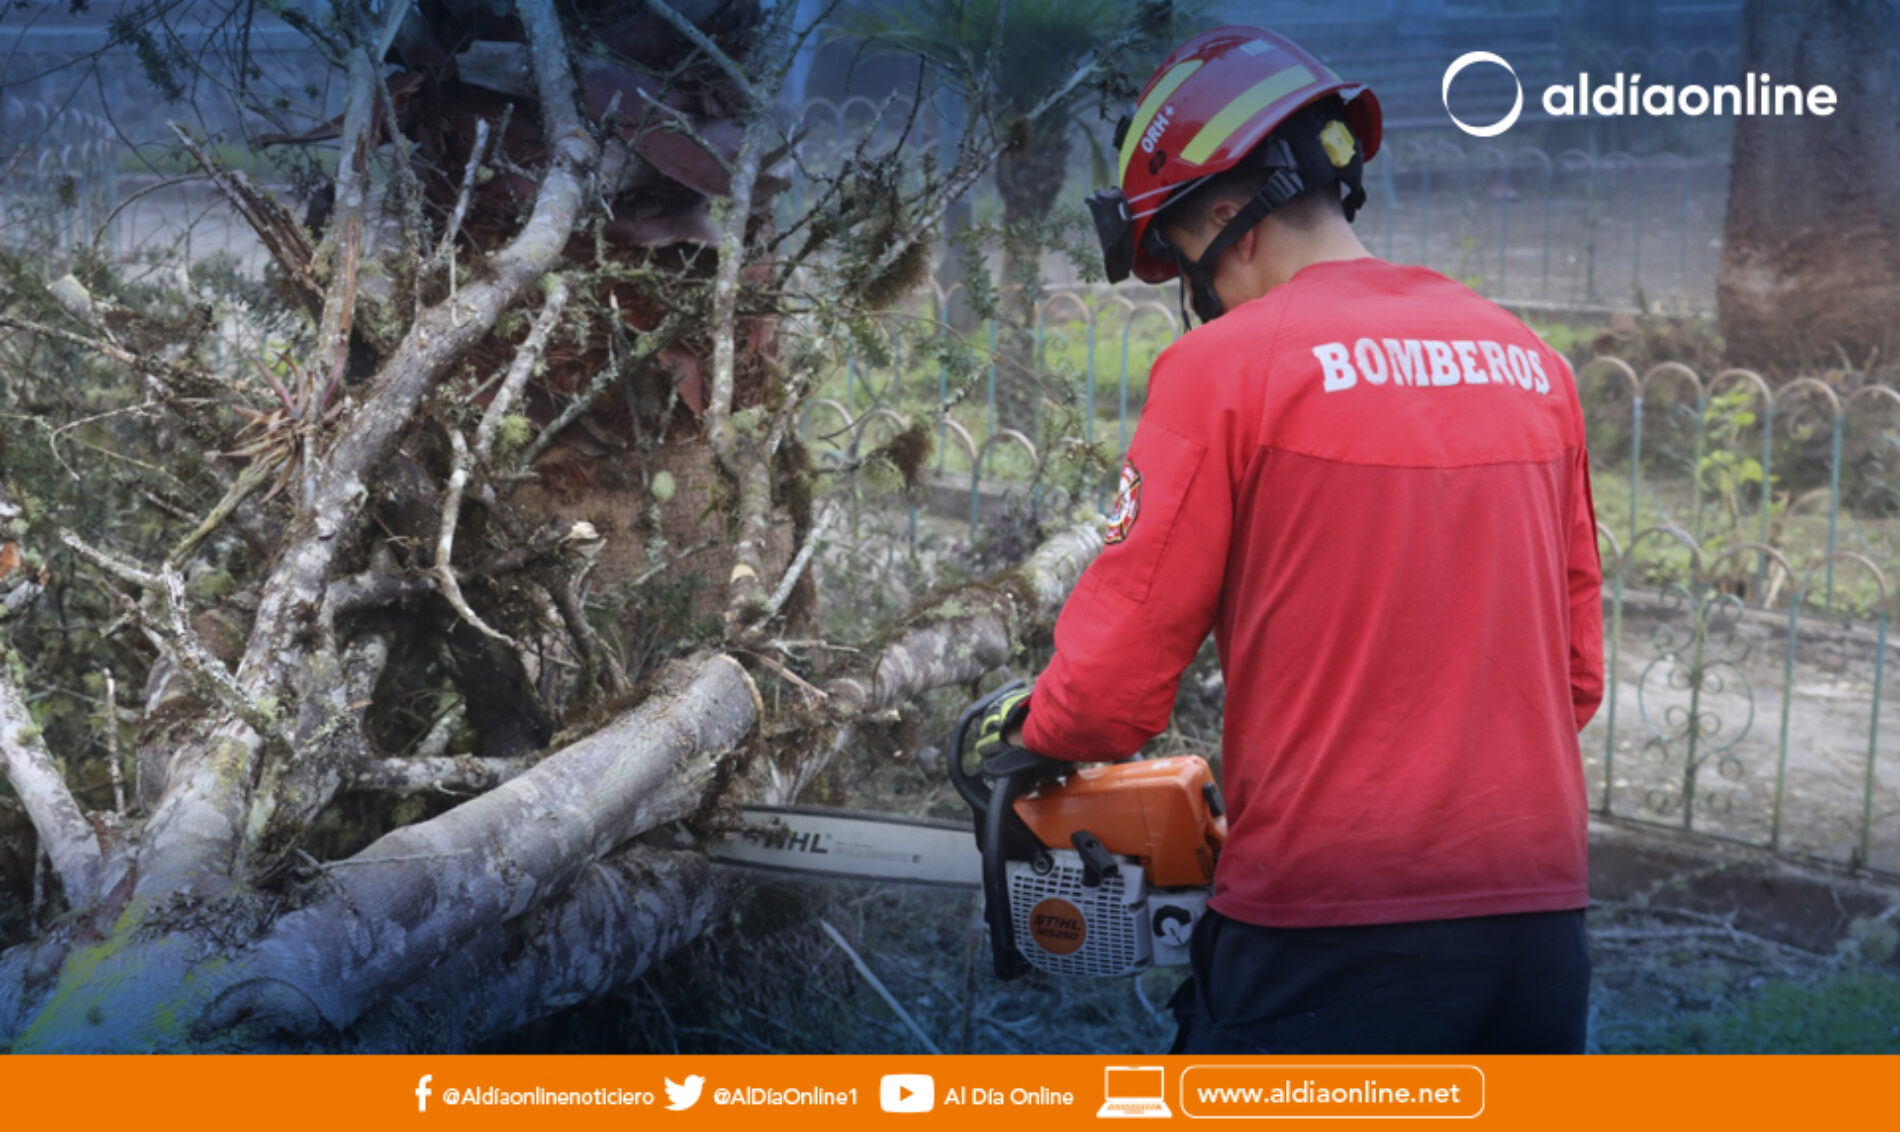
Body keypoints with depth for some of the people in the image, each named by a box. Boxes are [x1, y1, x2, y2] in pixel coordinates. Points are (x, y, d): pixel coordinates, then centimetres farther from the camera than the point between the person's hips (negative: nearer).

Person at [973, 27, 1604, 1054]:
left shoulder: (1225, 366, -9)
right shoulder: (1528, 360, 9)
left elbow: (1113, 687, -9)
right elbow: (1576, 671, 14)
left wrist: (1021, 734, 10)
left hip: (1333, 929, -6)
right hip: (1540, 908, 6)